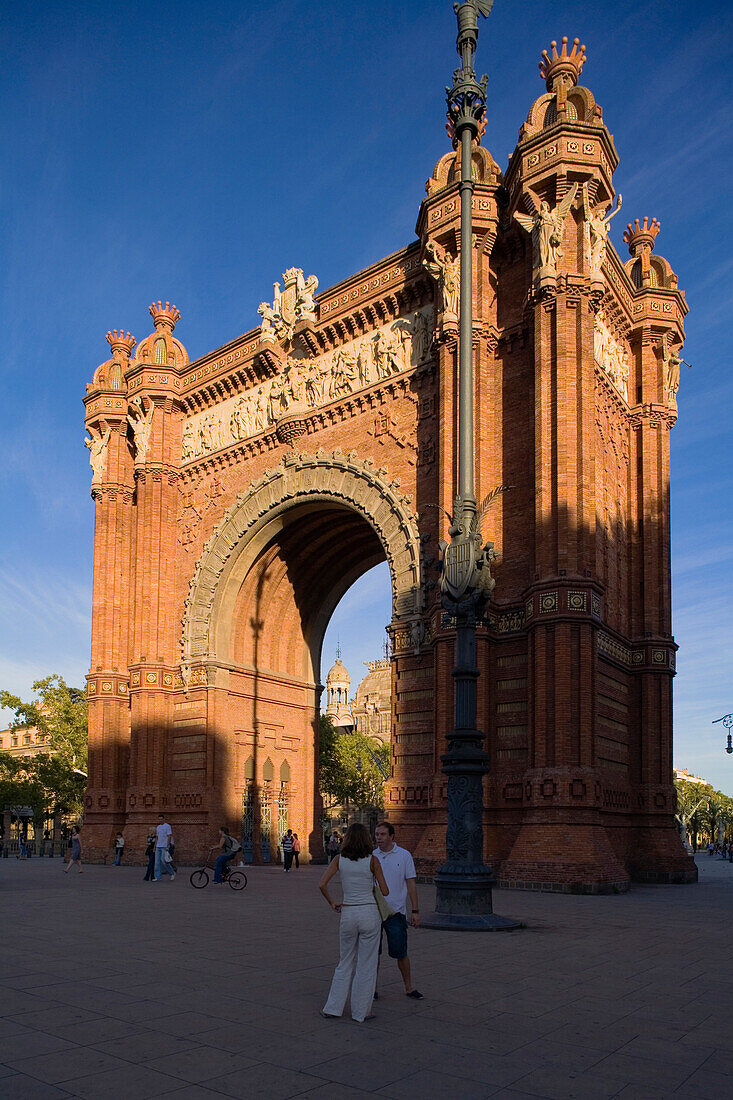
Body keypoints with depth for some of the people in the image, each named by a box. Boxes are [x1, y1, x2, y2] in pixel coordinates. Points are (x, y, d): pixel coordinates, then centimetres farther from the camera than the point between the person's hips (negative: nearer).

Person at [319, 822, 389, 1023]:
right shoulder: (372, 860, -7)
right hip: (369, 913, -3)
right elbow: (384, 891, -4)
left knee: (346, 962, 17)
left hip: (348, 914, 3)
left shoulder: (339, 859, 0)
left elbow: (322, 885, -8)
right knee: (366, 964, 8)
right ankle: (361, 1011, 13)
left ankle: (333, 1007, 17)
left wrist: (332, 903, 6)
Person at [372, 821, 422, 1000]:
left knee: (400, 952, 1)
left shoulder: (404, 855, -1)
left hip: (396, 911, -2)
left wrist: (415, 911, -3)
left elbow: (411, 884, 1)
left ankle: (408, 987, 16)